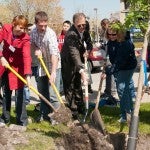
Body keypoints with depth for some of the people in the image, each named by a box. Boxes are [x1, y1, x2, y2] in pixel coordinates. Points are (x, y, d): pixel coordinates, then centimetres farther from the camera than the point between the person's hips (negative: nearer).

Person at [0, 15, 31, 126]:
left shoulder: (25, 38, -24)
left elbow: (27, 57, -33)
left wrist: (28, 75, -43)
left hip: (18, 66, -3)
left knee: (19, 92, -7)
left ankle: (22, 120, 3)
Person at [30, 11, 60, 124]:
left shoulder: (50, 34, -29)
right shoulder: (33, 31, -8)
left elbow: (54, 54, -37)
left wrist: (53, 72, -47)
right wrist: (36, 49, -12)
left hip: (52, 63, -6)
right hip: (41, 63, 6)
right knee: (41, 89, 11)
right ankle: (45, 112, 24)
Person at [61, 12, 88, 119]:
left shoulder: (82, 30, -7)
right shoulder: (71, 35, -34)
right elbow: (74, 54, -45)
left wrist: (84, 51, 1)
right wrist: (82, 71, -55)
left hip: (77, 62, 9)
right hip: (68, 63, -9)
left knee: (78, 86, 19)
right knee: (70, 88, -1)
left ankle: (80, 109, 33)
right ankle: (73, 113, 8)